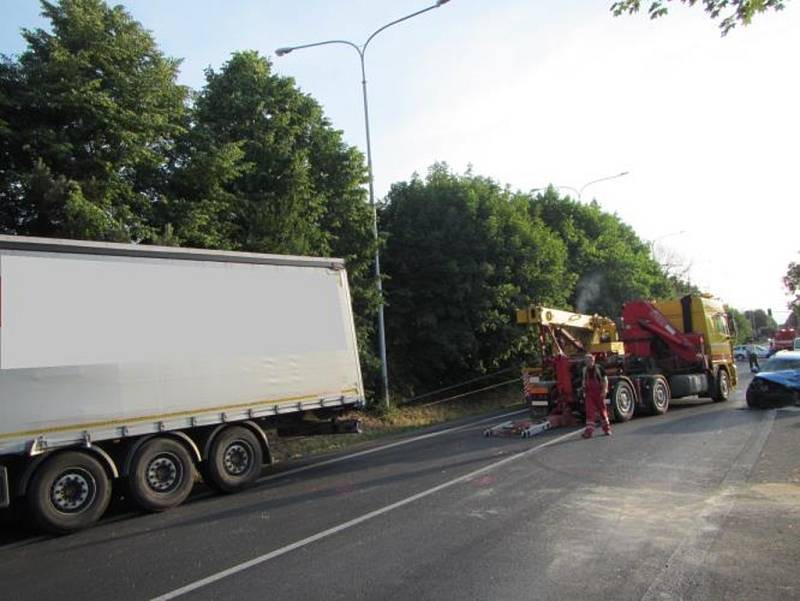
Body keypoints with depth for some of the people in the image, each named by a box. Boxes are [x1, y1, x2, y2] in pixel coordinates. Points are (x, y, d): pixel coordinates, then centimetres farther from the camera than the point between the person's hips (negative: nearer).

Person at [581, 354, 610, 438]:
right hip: (589, 394, 3)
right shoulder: (584, 370, 8)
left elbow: (605, 380, -6)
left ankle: (607, 429, 22)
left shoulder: (598, 368, -5)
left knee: (602, 410, 8)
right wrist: (584, 392, 12)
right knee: (589, 412, -5)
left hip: (599, 393, -3)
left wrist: (604, 391, -15)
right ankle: (589, 431, -10)